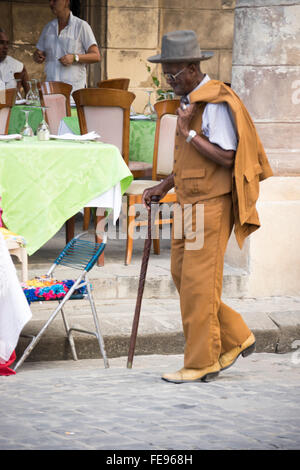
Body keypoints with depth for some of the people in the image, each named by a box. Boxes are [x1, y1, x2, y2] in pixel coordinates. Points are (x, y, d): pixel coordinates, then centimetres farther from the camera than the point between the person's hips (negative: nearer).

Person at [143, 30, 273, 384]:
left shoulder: (216, 103, -16)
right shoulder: (190, 100, 15)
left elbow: (225, 157, -21)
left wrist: (188, 132, -19)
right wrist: (164, 186, 14)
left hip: (211, 205, -10)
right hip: (189, 203, 10)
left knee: (198, 282, -6)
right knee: (182, 274, 11)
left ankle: (201, 363, 2)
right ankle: (235, 338, 20)